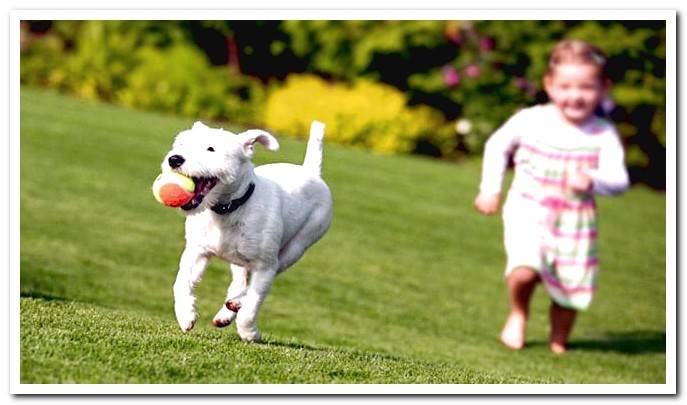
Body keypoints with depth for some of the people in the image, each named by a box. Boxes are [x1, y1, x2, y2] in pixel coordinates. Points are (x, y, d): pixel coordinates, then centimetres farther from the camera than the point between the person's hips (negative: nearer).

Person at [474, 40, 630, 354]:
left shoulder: (603, 134, -10)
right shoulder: (529, 121, -9)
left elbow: (618, 180, -15)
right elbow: (497, 146, 10)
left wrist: (591, 181, -35)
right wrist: (490, 189, 7)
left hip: (575, 221, 1)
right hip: (529, 211, -1)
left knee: (571, 285, 7)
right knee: (524, 271, -24)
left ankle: (559, 340, 36)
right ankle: (518, 314, 10)